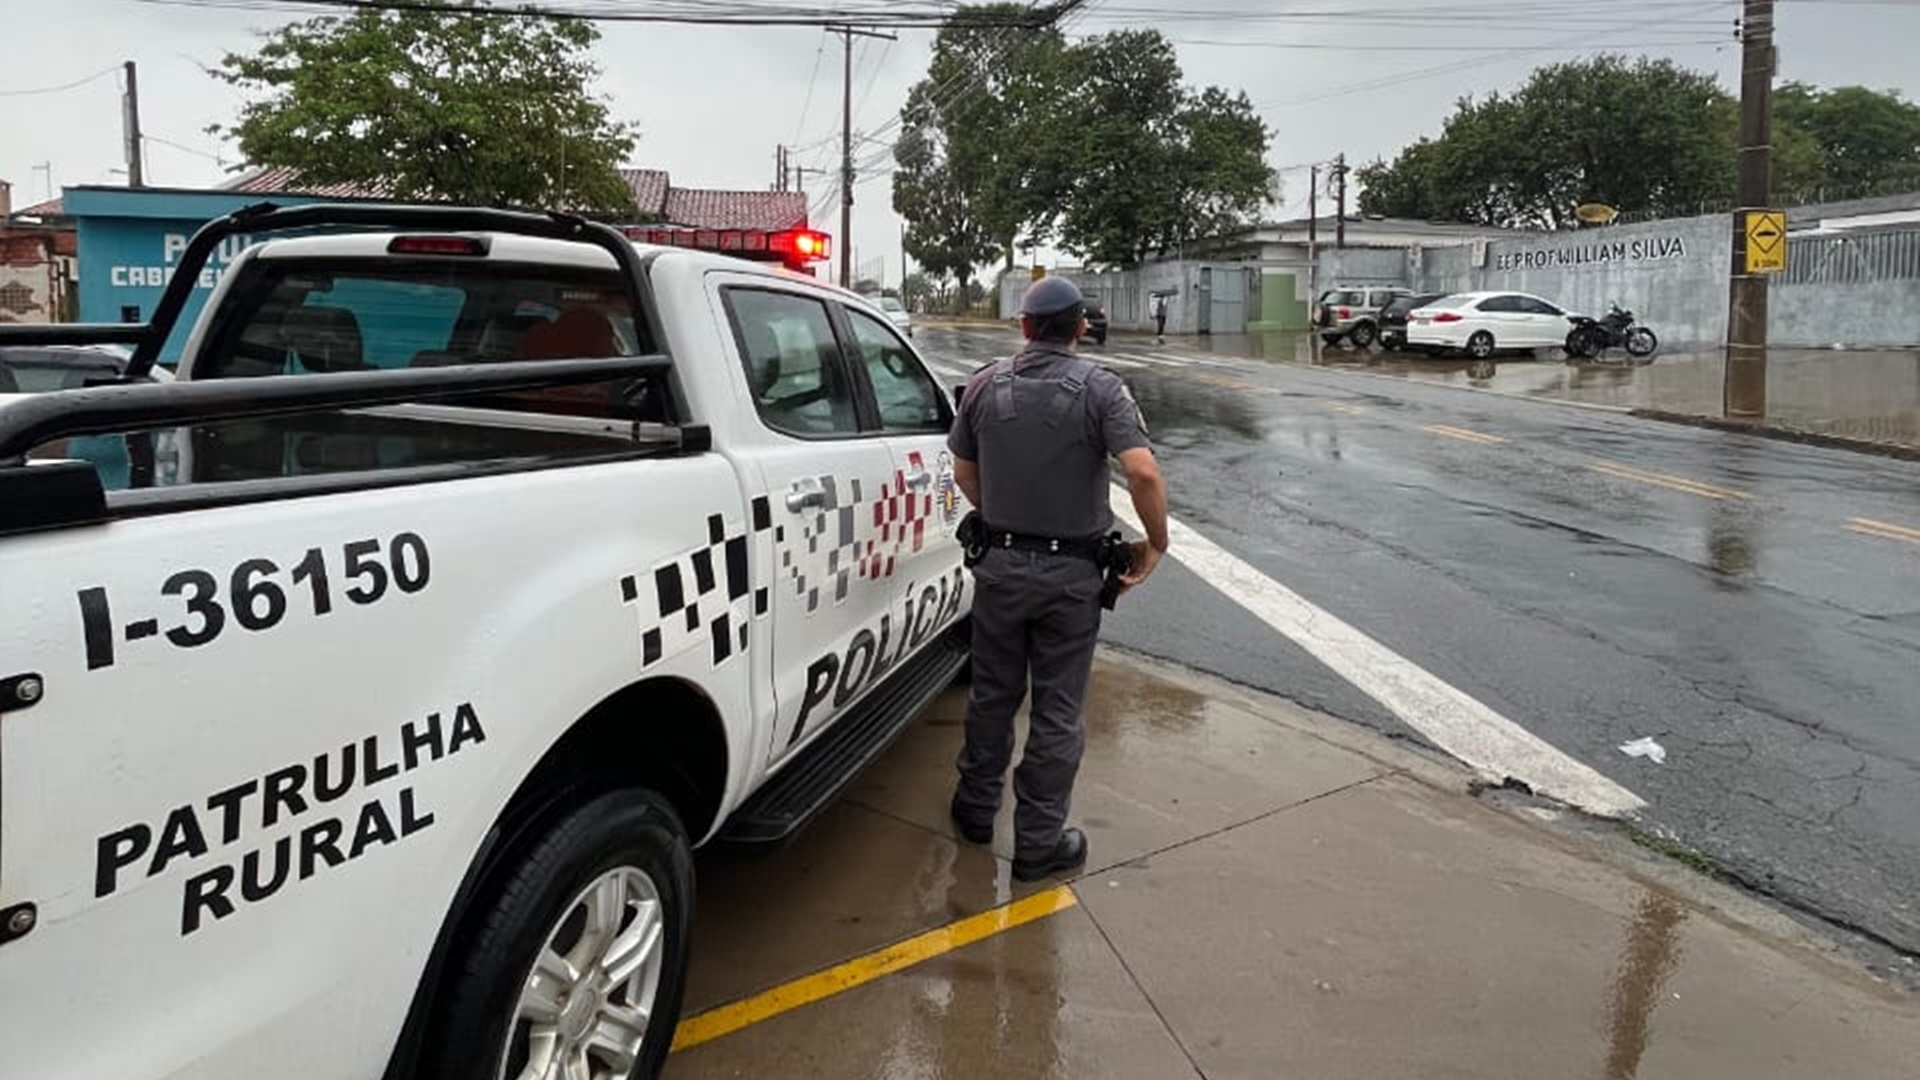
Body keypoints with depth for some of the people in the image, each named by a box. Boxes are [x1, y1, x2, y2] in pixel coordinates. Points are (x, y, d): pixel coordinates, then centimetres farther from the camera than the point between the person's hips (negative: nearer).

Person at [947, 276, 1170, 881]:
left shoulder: (986, 386, 0)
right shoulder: (1099, 388, -11)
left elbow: (964, 474, 9)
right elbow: (1143, 473, -23)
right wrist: (1155, 544, -10)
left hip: (1000, 564, 3)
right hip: (1071, 573, -3)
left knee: (993, 694, 20)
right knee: (1057, 712, 8)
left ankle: (976, 806, 36)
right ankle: (1039, 842, 17)